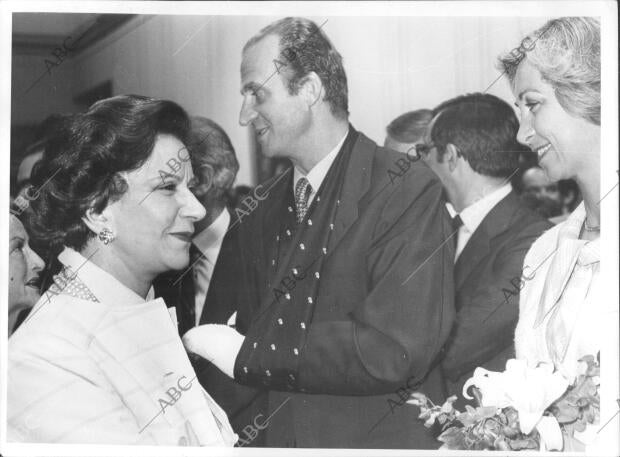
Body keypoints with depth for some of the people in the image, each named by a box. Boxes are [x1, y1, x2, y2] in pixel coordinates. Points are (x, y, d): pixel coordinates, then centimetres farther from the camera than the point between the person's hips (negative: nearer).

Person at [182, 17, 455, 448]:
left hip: (379, 439, -5)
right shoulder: (261, 210, 5)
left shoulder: (408, 190, -16)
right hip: (274, 438, 5)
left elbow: (395, 352, -24)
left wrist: (246, 354, -20)